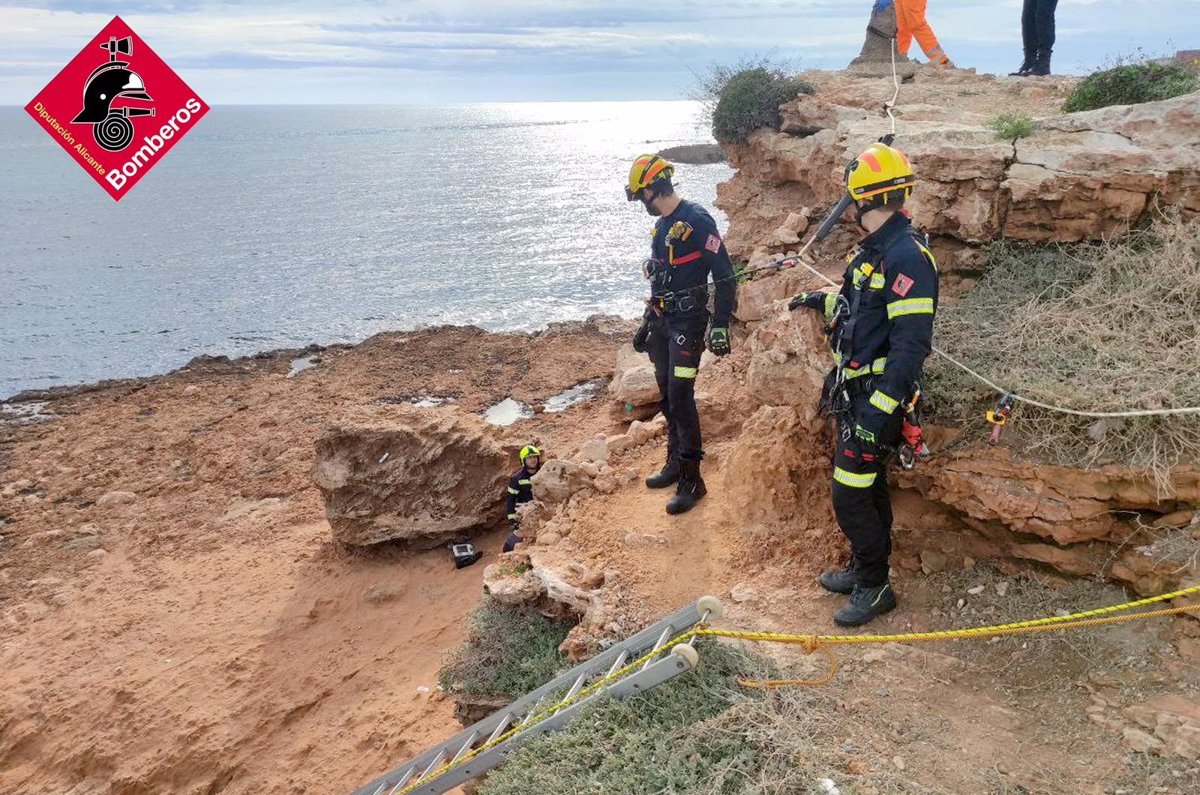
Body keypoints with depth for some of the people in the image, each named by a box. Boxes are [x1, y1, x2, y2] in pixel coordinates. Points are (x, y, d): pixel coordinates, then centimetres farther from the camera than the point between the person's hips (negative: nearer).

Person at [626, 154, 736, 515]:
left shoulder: (697, 221, -13)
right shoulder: (661, 226, 14)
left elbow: (725, 276, -16)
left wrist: (720, 326, -21)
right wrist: (646, 324, 26)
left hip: (688, 322, -9)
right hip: (663, 322, 9)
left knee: (680, 396, -12)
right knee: (667, 395, 13)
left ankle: (692, 479, -4)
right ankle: (676, 463, 27)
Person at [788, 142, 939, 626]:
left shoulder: (908, 256, -22)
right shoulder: (875, 248, 8)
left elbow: (911, 345, -27)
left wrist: (878, 410, -29)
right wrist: (823, 301, 39)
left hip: (876, 397, -10)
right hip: (855, 391, 10)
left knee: (851, 496, -4)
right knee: (867, 483, 20)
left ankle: (875, 587, 14)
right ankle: (863, 569, 35)